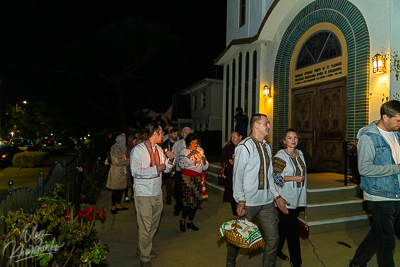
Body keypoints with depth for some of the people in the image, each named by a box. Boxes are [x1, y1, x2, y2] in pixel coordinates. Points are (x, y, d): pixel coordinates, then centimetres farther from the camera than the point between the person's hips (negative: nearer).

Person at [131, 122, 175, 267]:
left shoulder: (159, 149, 9)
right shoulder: (138, 149, -11)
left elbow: (165, 169, 15)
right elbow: (135, 171, -18)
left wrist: (170, 160, -5)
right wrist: (155, 169, -23)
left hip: (157, 192, 7)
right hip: (143, 193, -7)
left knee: (154, 225, 17)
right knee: (145, 226, -1)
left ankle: (143, 248, 39)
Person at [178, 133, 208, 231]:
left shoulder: (200, 150, 10)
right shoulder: (184, 151, -1)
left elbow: (204, 167, 12)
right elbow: (181, 165, -16)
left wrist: (204, 161, -9)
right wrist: (189, 155, -23)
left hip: (197, 178, 4)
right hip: (187, 178, -4)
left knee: (196, 199, 4)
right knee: (188, 199, -11)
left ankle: (190, 222, 19)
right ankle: (183, 220, 10)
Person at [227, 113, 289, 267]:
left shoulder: (267, 147, 13)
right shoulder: (244, 147, -10)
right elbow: (237, 175, -11)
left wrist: (277, 196, 11)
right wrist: (240, 200, -17)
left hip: (267, 202, 6)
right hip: (249, 202, -6)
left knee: (273, 237, 7)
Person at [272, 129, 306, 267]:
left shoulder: (300, 153, 10)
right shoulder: (280, 156, -13)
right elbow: (275, 177, -18)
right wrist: (294, 178, -18)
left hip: (296, 198, 7)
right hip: (286, 199, -7)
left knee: (284, 226, 19)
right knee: (292, 230, -2)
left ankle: (277, 250, 35)